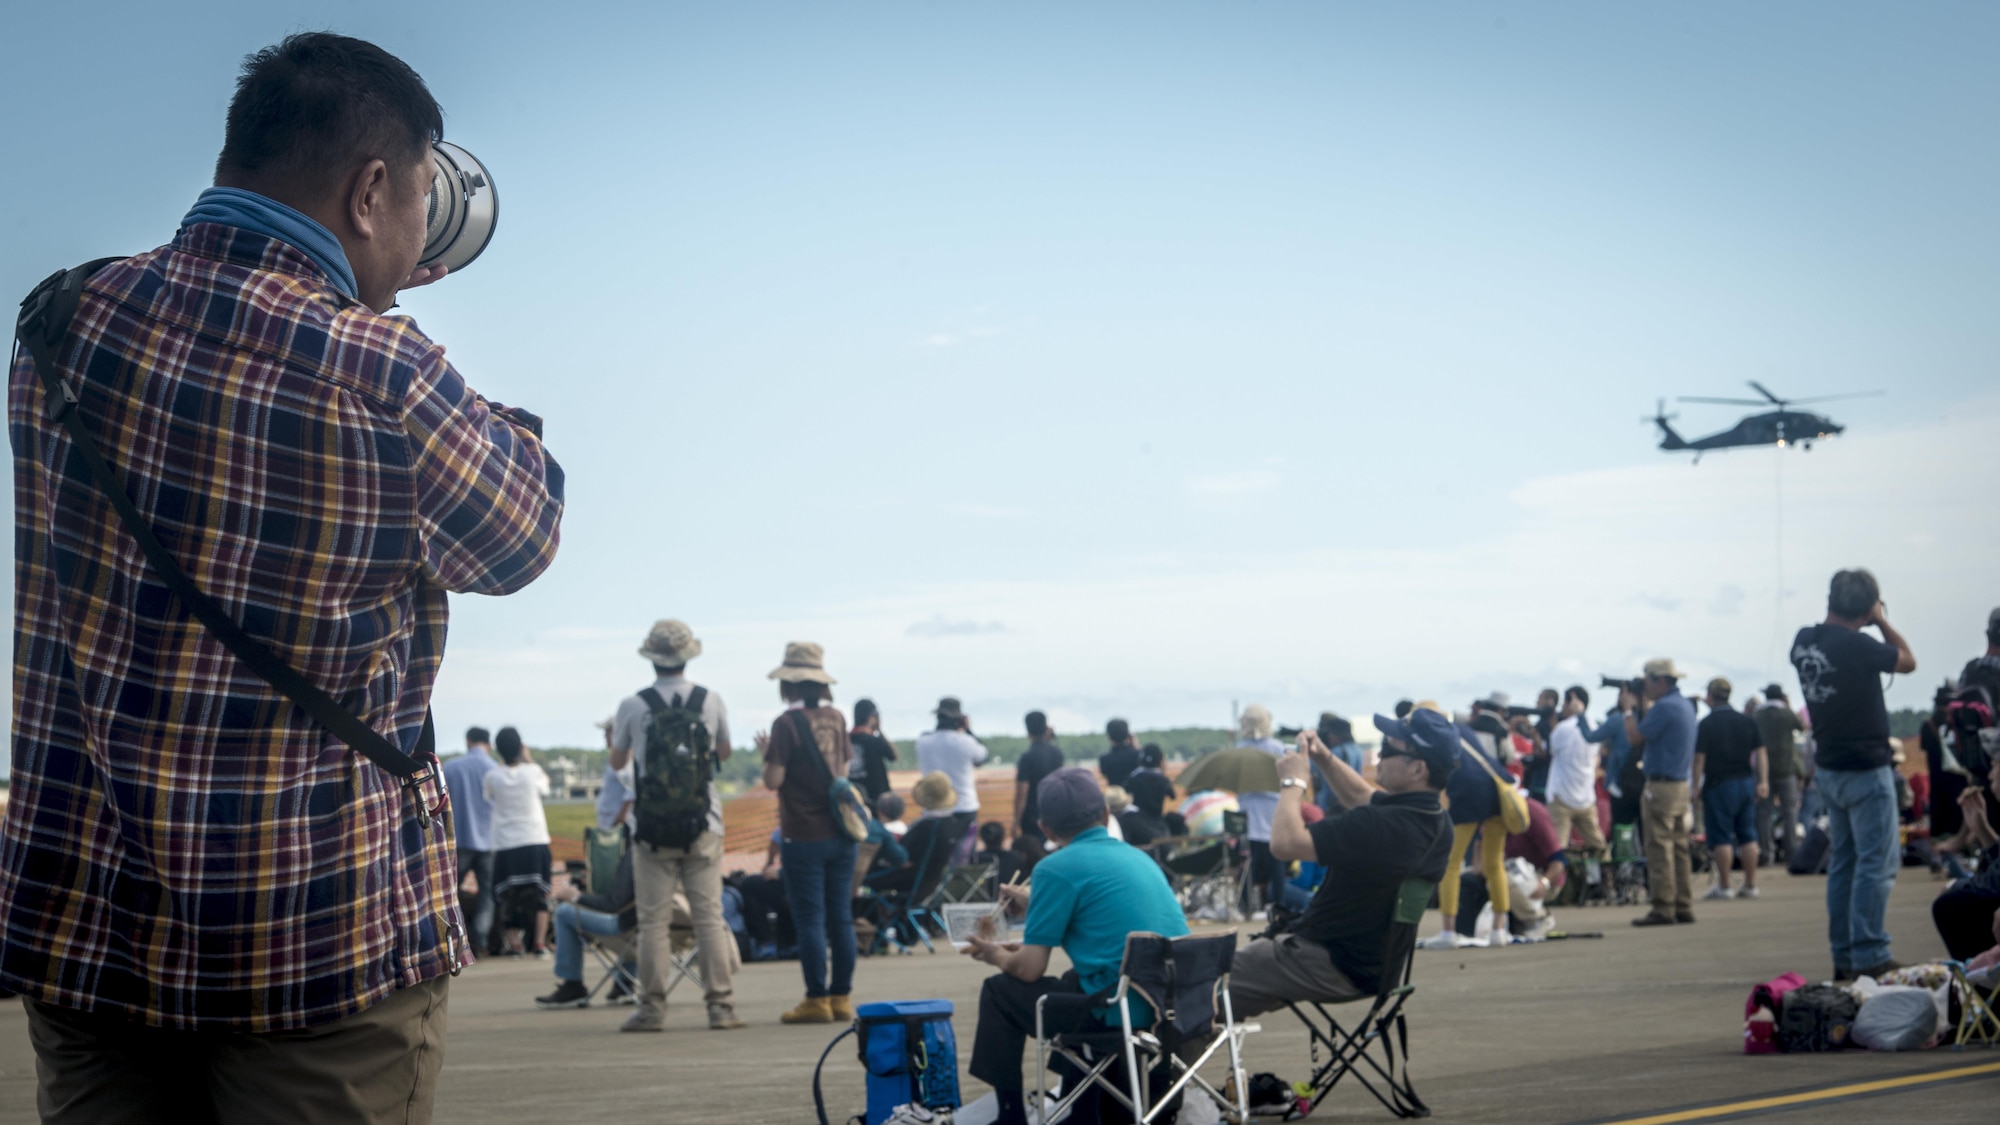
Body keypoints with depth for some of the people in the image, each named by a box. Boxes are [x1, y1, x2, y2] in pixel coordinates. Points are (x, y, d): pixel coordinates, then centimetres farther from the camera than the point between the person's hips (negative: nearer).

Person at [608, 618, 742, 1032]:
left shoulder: (632, 706, -4)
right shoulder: (712, 701, 1)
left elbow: (618, 761, 10)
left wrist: (615, 735, 30)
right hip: (703, 825, 1)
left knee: (654, 920, 2)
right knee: (710, 916, 2)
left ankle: (652, 1007, 2)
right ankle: (720, 1005, 1)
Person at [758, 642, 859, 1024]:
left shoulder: (788, 724, -13)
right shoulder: (836, 719, 6)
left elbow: (773, 780, -14)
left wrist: (767, 753, 4)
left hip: (804, 835, -6)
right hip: (840, 832, 6)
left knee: (810, 918, -1)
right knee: (840, 916, 8)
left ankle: (817, 999, 0)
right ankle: (842, 996, 12)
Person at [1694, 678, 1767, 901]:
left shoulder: (1706, 725, -9)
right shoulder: (1748, 721, 6)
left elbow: (1699, 759, -10)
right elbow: (1760, 753, 5)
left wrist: (1696, 786, -3)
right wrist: (1763, 781, 8)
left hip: (1719, 784, -5)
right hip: (1746, 783, 5)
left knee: (1720, 837, 0)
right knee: (1748, 835, 9)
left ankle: (1723, 886, 0)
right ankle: (1750, 885, 10)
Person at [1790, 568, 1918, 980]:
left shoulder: (1803, 641, 0)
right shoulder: (1857, 646, -21)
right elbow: (1908, 662, -6)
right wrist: (1882, 622, 1)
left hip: (1828, 768, 8)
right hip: (1865, 771, -8)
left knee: (1842, 861, 13)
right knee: (1876, 862, -4)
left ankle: (1844, 957, 15)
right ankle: (1868, 956, -6)